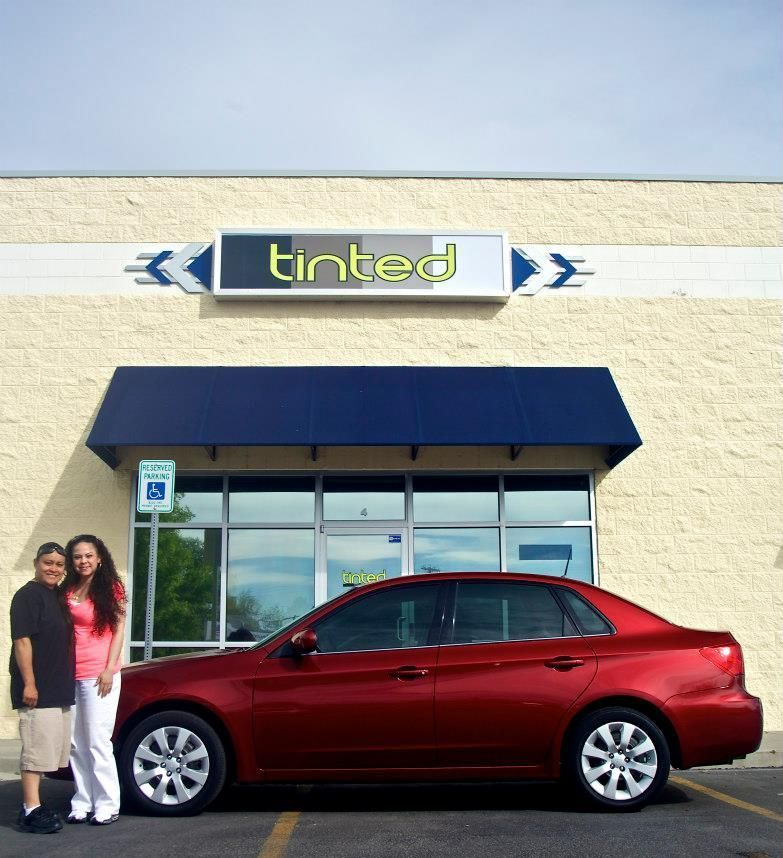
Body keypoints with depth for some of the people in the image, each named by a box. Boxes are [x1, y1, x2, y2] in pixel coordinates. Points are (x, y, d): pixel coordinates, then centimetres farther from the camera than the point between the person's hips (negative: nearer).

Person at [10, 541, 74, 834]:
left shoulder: (59, 596, 15)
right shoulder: (27, 595, -11)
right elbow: (22, 640, -17)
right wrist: (29, 683, -21)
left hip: (60, 689, 9)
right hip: (37, 689, -9)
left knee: (47, 750, 13)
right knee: (36, 749, -6)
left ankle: (32, 803, 22)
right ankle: (31, 810, 0)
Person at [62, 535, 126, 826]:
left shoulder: (111, 589, -1)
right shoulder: (68, 591, 11)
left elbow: (119, 630, -3)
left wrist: (109, 669, -10)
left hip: (98, 675, -5)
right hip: (71, 675, 5)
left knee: (97, 741, -4)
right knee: (76, 743, 7)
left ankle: (107, 805, 3)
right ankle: (83, 802, 16)